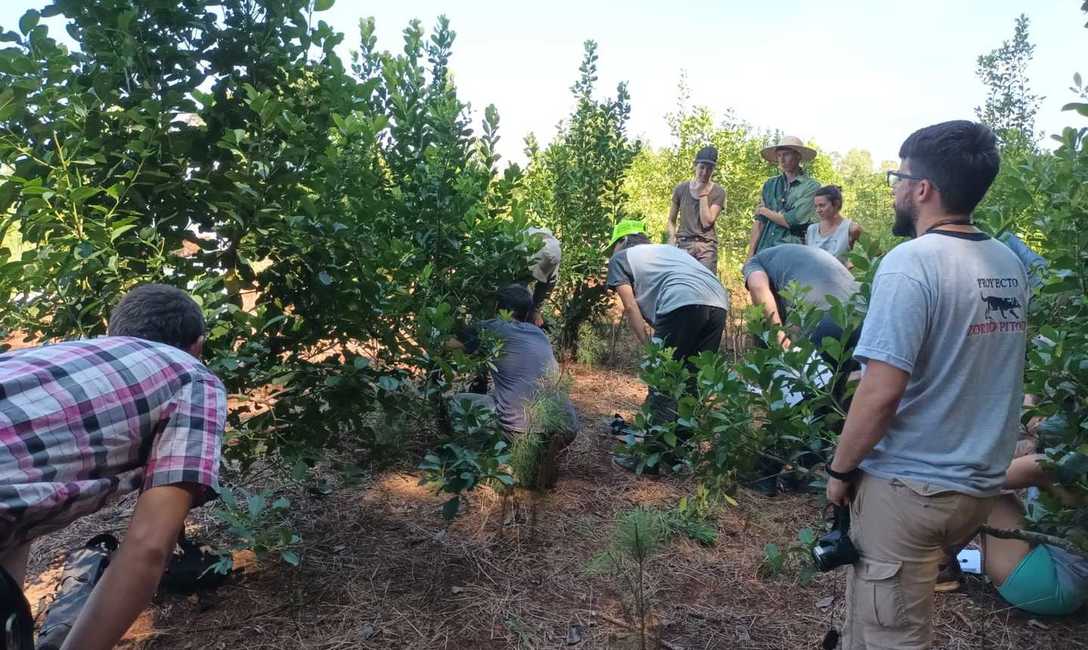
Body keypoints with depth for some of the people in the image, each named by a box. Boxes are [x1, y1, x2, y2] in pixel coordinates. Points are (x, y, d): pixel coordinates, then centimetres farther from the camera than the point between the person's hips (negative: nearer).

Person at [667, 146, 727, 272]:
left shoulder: (718, 192, 4)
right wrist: (672, 240, -2)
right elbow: (671, 220, 14)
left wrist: (703, 194, -5)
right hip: (683, 244, 1)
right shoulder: (681, 189, 9)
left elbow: (707, 222, -7)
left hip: (706, 245, -1)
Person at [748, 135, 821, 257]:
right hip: (763, 251, 4)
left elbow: (791, 221, -11)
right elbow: (759, 222, 10)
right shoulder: (770, 184, 14)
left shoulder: (811, 186, 0)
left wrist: (765, 211, 4)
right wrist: (750, 255, 2)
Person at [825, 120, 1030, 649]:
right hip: (980, 483, 8)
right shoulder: (1009, 265, 5)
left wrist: (840, 470, -10)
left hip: (910, 487, -7)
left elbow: (882, 392, -23)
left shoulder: (911, 262, -20)